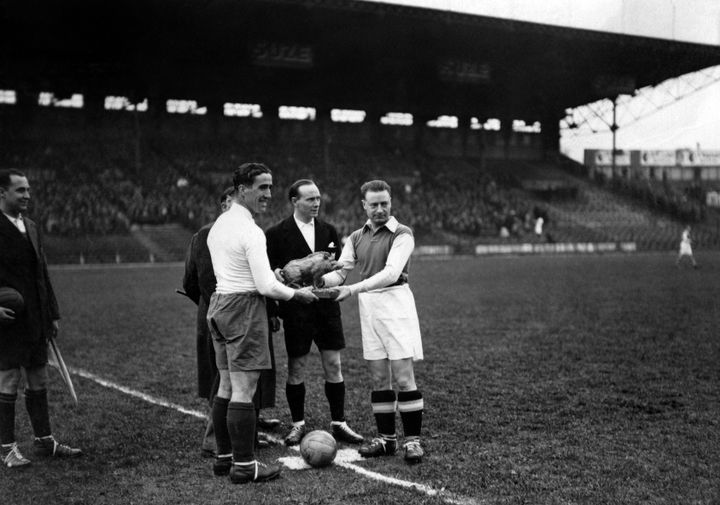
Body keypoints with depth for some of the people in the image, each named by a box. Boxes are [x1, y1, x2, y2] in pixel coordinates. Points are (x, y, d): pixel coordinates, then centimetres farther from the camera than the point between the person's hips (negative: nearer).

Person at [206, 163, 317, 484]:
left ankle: (224, 456, 22)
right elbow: (265, 286, -18)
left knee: (227, 386, 15)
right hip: (244, 309, -9)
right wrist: (296, 294, -2)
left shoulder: (218, 225, 13)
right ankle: (244, 465, 0)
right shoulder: (251, 232, -16)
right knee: (244, 390, -5)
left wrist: (277, 276, 17)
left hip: (219, 303, 10)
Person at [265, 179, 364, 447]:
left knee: (333, 366, 5)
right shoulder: (276, 233, -2)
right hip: (296, 309, -3)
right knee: (296, 369, 4)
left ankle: (338, 423, 15)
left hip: (326, 307, 3)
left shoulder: (329, 231, 10)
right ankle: (298, 425, 18)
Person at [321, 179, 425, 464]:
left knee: (403, 377, -6)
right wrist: (320, 280, -14)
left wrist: (353, 289, -26)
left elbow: (390, 273, -18)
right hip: (367, 306, 5)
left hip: (395, 303, -5)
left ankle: (413, 440, 1)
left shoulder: (402, 234, -6)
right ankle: (387, 439, 17)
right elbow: (340, 271, 8)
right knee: (379, 379, 8)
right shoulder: (356, 237, 13)